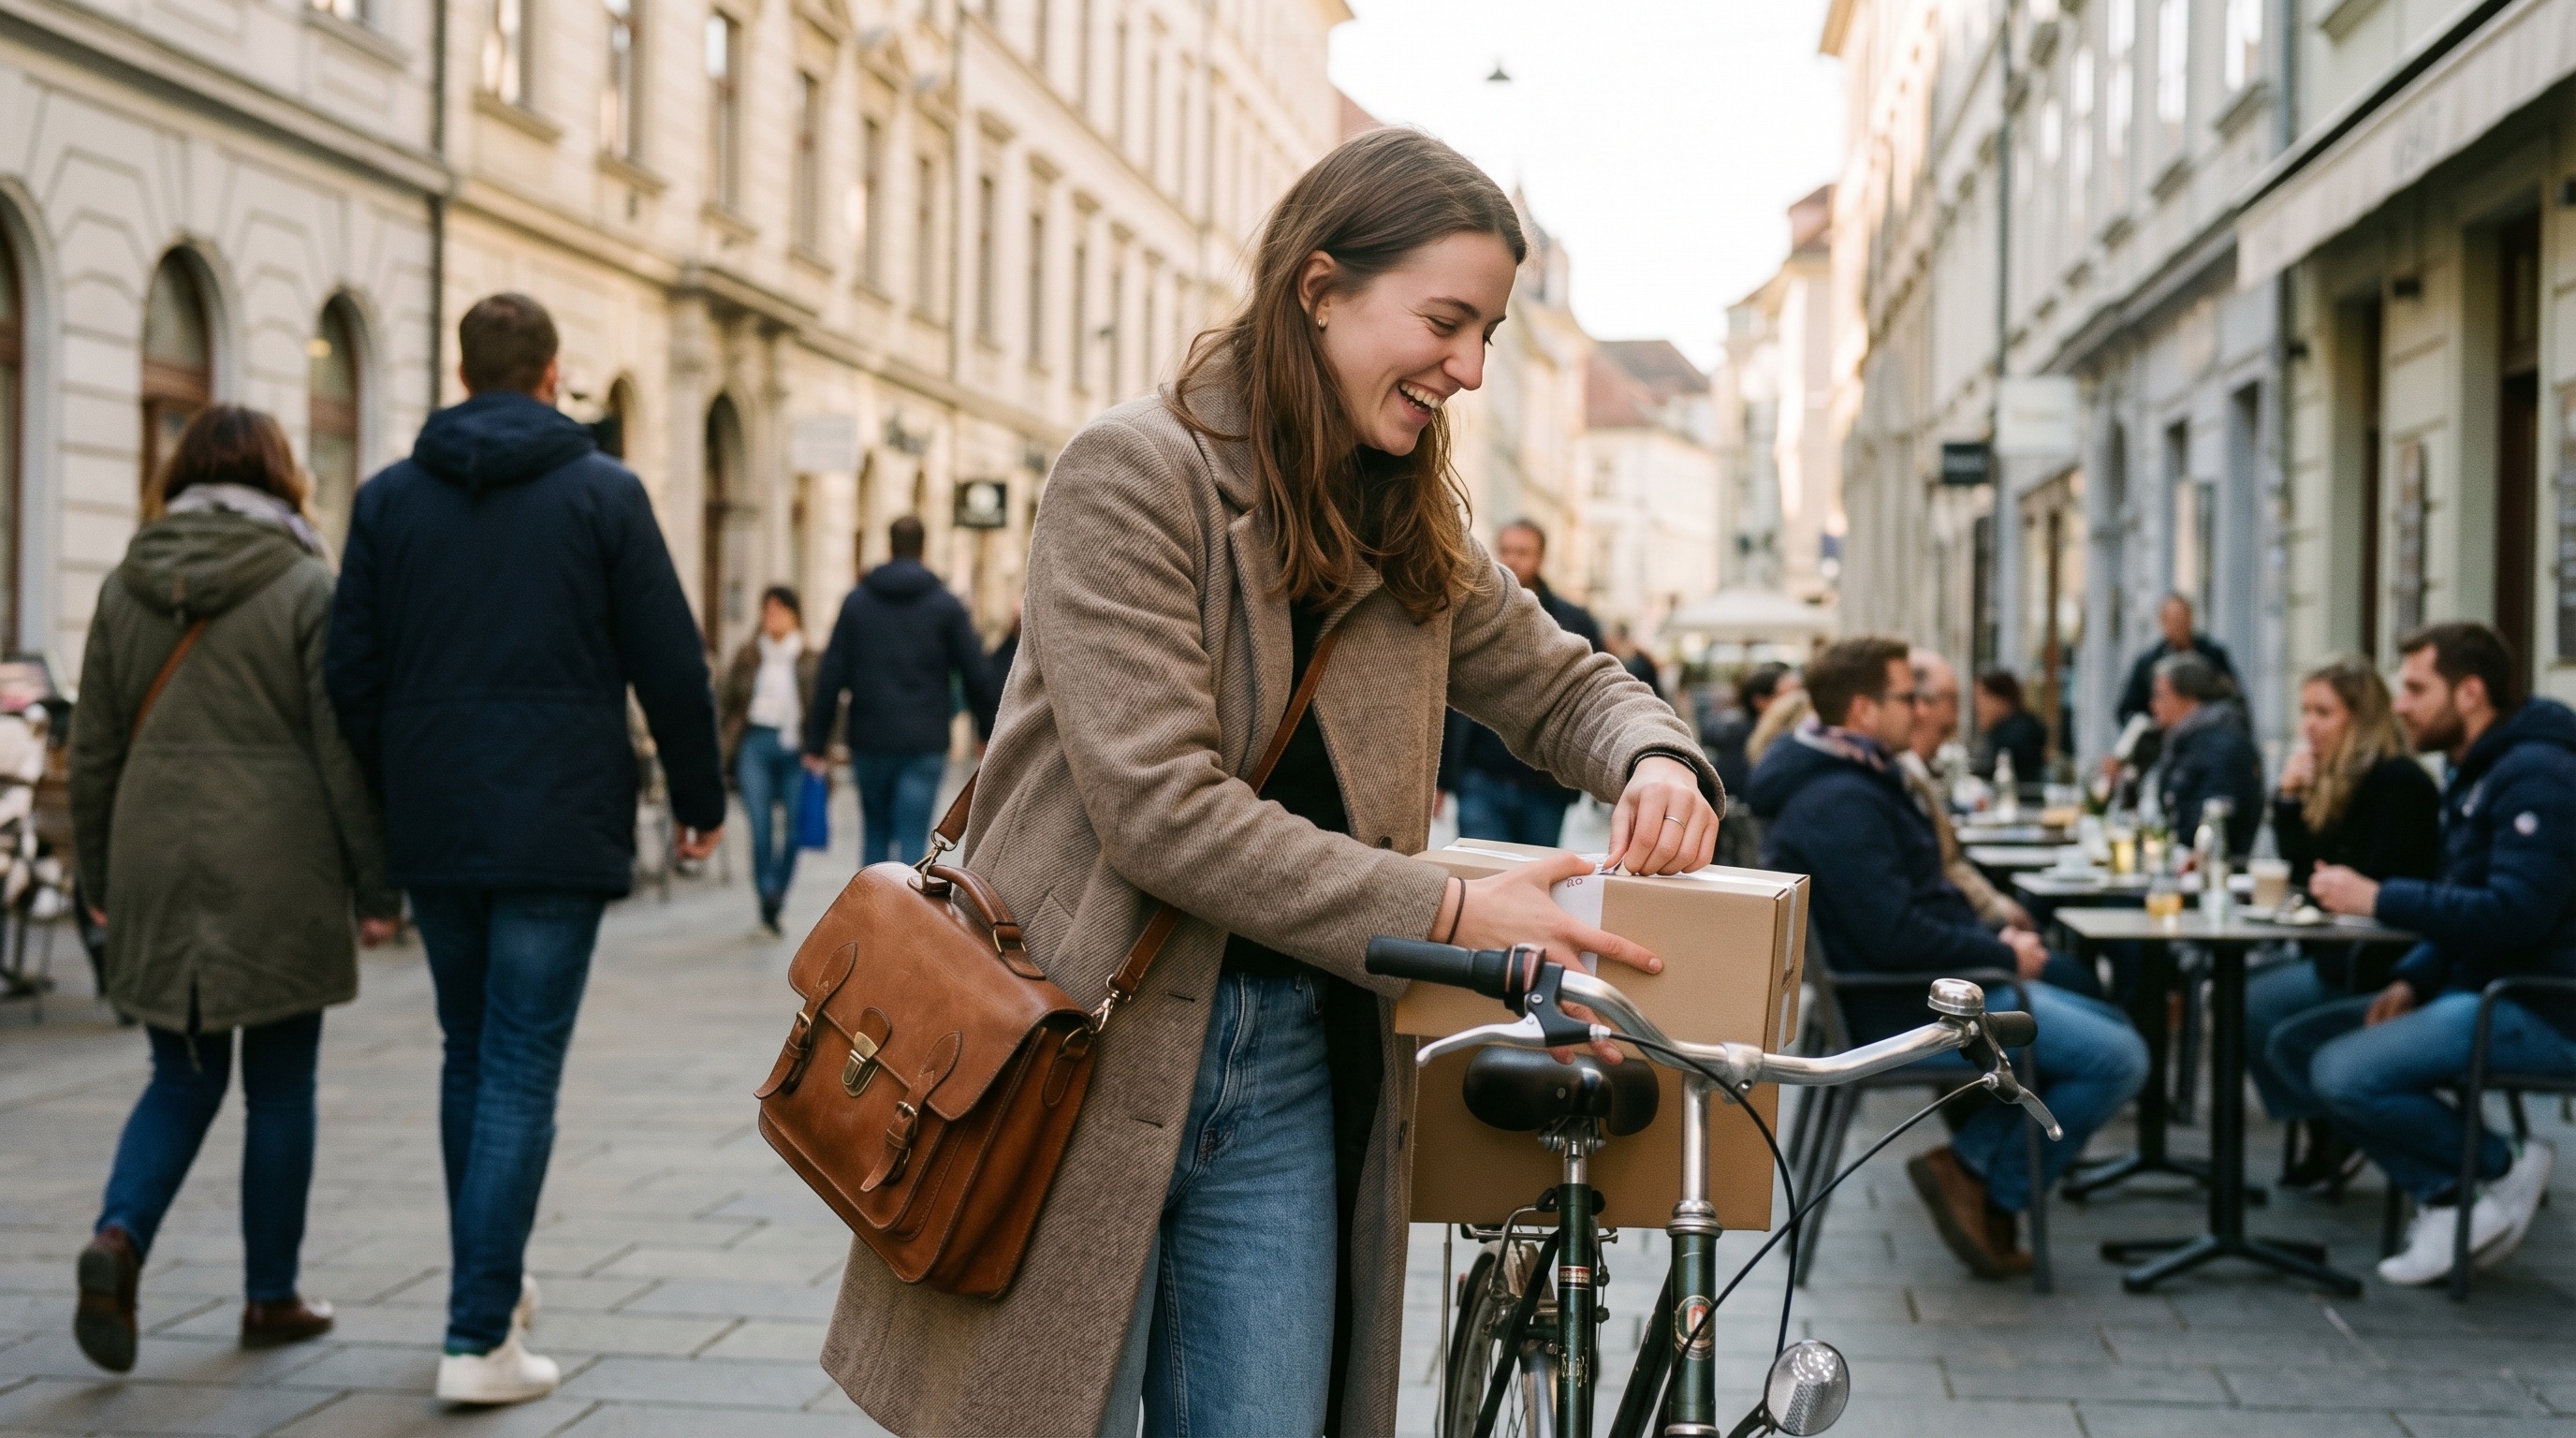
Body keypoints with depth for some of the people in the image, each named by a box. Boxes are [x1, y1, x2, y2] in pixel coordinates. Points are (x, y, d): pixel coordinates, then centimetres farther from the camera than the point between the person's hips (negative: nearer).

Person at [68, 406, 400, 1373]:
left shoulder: (127, 587, 7)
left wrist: (100, 880, 18)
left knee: (183, 1078, 14)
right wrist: (376, 886, -2)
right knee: (280, 1087, 8)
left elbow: (93, 751, 9)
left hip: (158, 866, 4)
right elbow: (344, 751, -8)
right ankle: (271, 1297, 15)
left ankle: (118, 1237, -10)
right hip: (278, 870, -4)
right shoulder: (308, 587, -5)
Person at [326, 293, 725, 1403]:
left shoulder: (388, 498, 6)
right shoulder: (603, 492, -3)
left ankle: (489, 1284, 30)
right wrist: (700, 798, 7)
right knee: (520, 1074, -2)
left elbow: (352, 673, 5)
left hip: (431, 831, 4)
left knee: (471, 1056, 19)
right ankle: (480, 1336, -5)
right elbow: (669, 665, -5)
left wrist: (386, 811, 16)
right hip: (556, 829, -4)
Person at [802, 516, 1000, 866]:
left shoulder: (857, 601, 4)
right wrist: (988, 731, 10)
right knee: (912, 839, -4)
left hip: (869, 742, 2)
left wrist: (817, 740, 4)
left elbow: (831, 676, 1)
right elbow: (977, 675, -2)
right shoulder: (946, 604, 0)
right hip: (924, 745, -2)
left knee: (875, 833, 18)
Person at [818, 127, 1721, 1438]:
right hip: (1094, 1046, -6)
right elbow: (1158, 805, -19)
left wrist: (1654, 758, -3)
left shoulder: (1412, 532, 11)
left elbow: (1559, 684, 22)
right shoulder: (1137, 471, -11)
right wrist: (1446, 913, -20)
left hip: (1289, 1071, 6)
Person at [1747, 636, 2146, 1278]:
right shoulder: (1841, 802, -21)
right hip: (1904, 1008, -11)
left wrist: (1991, 939, 5)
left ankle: (1972, 1164, 8)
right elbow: (1894, 936, -27)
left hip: (1928, 985, 11)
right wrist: (2003, 954, -14)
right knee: (2118, 1060, -14)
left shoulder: (1854, 780, 14)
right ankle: (1993, 1194, -1)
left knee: (2109, 1030, 16)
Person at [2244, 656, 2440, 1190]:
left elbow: (2386, 888, -21)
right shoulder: (2338, 781, 13)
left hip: (2379, 962, -9)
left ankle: (2330, 1136, -1)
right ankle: (2317, 1130, 2)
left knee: (2256, 1005, -17)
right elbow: (2300, 871, 12)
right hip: (2339, 950, 9)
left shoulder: (2396, 780, -14)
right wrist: (2290, 796, 3)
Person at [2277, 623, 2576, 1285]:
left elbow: (2515, 913, -27)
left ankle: (2503, 1171, -4)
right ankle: (2445, 1194, -5)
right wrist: (2412, 980, 3)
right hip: (2475, 990, 11)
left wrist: (2378, 898, -22)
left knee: (2344, 1073, -24)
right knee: (2294, 1044, 2)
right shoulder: (2473, 775, 16)